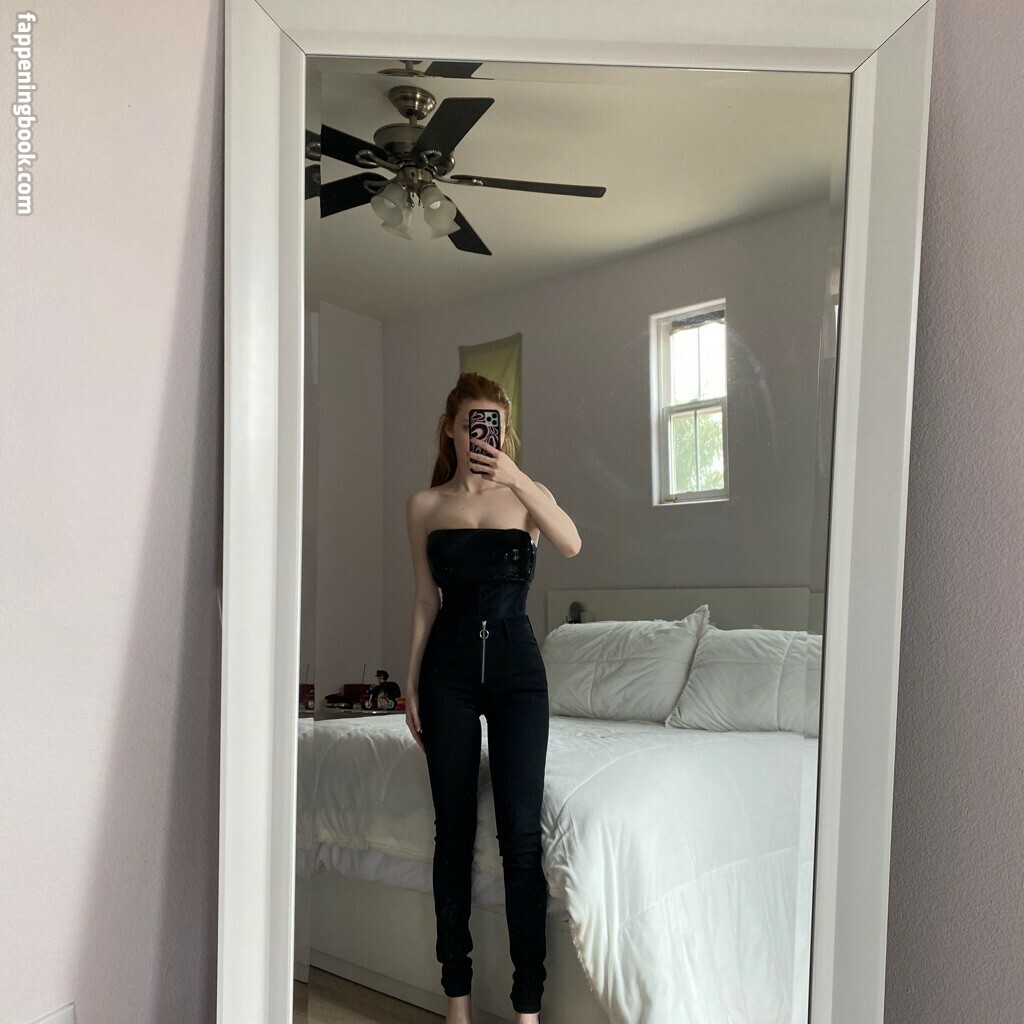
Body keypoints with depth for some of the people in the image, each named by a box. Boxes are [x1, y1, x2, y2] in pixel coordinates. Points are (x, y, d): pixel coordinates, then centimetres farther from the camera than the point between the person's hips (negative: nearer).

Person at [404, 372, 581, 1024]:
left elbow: (572, 545, -16)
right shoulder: (425, 505, 7)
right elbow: (426, 600, 9)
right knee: (454, 832, 7)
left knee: (522, 832, -6)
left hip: (517, 665, -1)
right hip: (448, 668, 1)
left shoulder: (527, 494, 5)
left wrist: (517, 479, -27)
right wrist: (411, 682, 5)